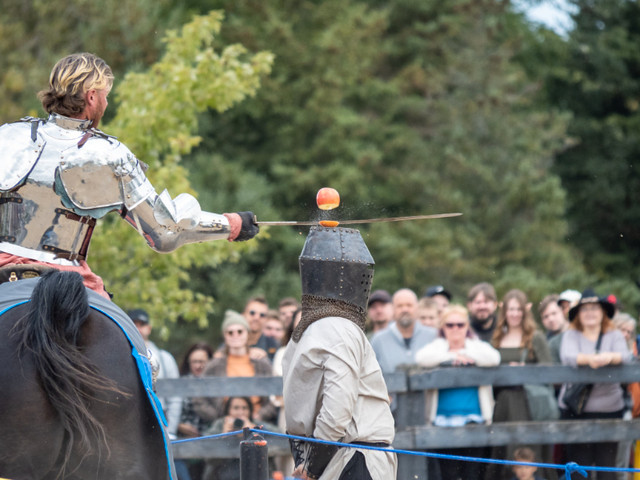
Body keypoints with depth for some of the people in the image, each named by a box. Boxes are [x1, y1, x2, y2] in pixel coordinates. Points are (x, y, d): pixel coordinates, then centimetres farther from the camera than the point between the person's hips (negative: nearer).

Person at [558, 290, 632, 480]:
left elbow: (625, 356, -9)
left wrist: (610, 357, -33)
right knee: (579, 460, -2)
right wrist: (588, 359, -35)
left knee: (607, 463, -1)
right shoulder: (571, 335, 7)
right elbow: (567, 356, -13)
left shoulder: (615, 335, 9)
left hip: (609, 407, 0)